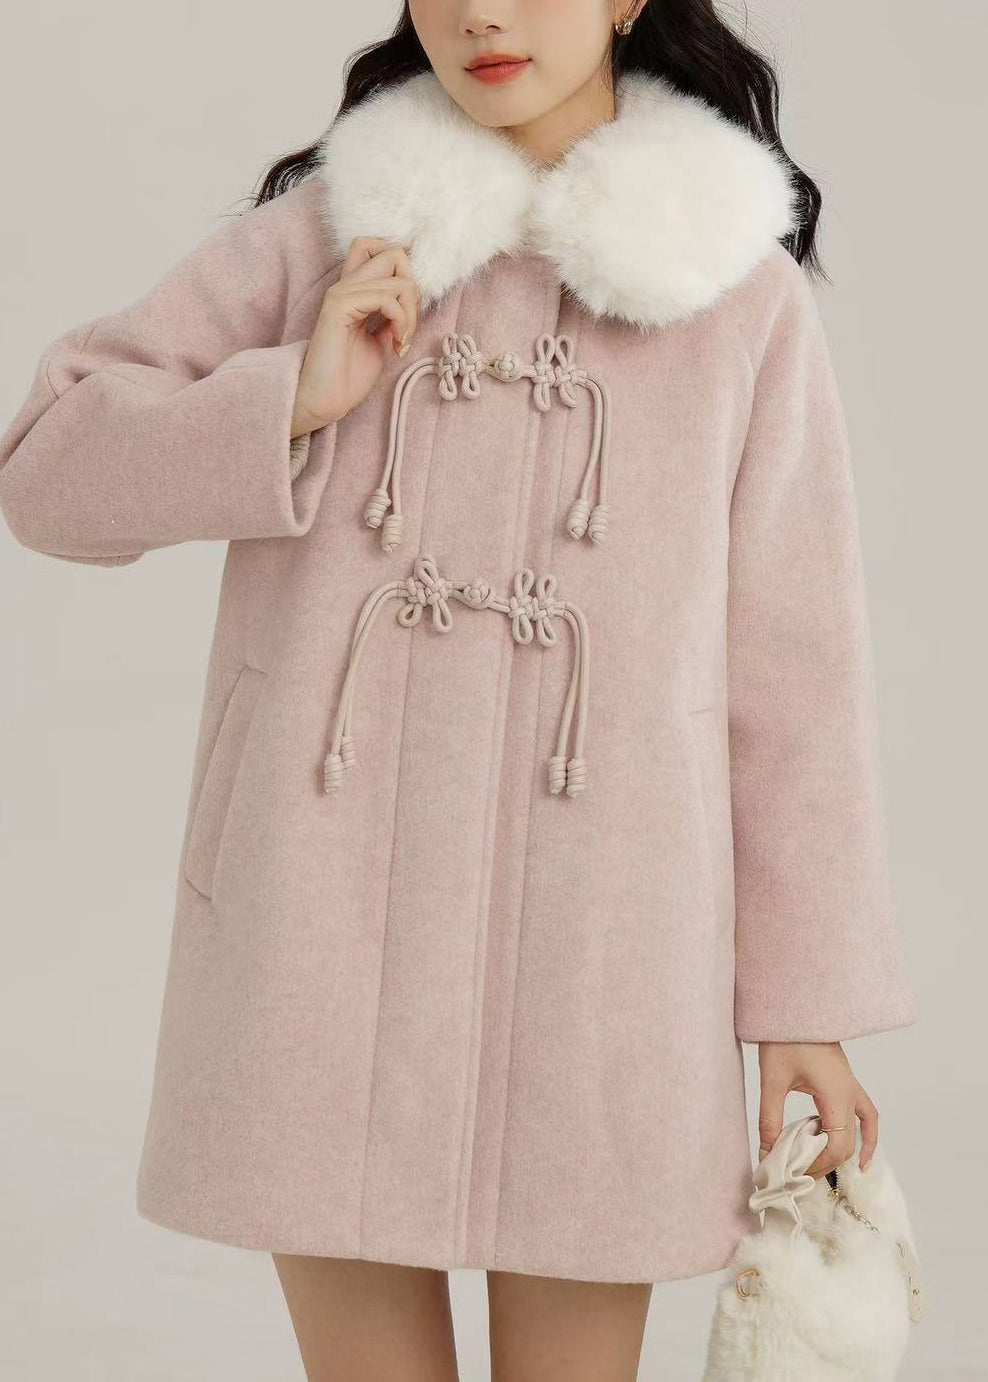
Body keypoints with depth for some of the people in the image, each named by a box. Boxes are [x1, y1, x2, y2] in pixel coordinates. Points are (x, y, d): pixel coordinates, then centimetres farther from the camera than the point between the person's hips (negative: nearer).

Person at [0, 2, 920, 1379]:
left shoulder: (740, 290, 2)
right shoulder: (320, 238, 6)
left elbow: (789, 659, 3)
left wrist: (809, 1000, 4)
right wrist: (293, 401, -11)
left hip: (597, 937, -1)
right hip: (327, 914, 1)